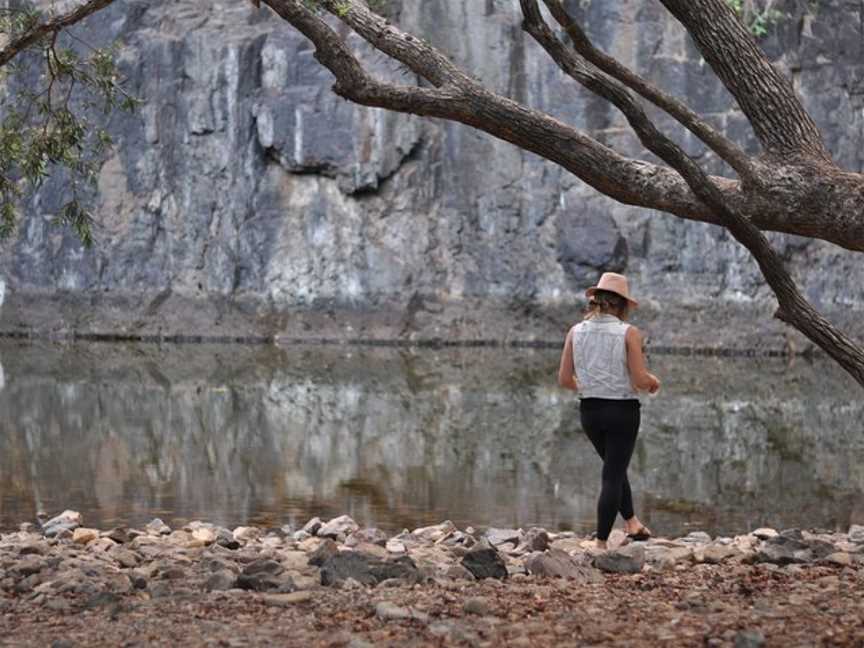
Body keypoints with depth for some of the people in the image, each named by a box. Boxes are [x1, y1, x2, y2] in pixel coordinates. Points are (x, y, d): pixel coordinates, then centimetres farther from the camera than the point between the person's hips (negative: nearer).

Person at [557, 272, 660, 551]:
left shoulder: (576, 332, 0)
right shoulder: (629, 333, -11)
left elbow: (564, 378, 1)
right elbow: (639, 379, -15)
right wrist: (653, 382, 7)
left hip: (589, 410, 4)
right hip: (623, 410, -4)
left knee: (615, 468, 25)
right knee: (613, 475, 4)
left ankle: (632, 522, 24)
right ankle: (601, 543, 3)